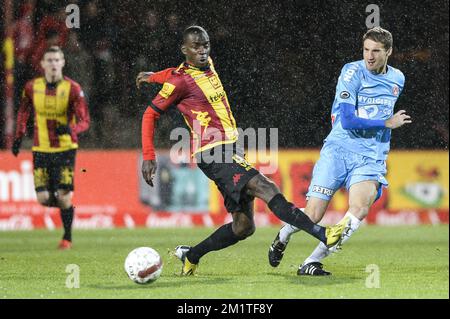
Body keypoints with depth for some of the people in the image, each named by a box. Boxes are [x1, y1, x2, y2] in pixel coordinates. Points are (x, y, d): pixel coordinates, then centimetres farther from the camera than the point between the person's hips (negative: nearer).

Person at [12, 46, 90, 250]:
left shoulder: (73, 89, -10)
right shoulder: (32, 87, -1)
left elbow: (84, 121, -11)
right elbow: (23, 111, 19)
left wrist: (70, 129, -31)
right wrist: (19, 135, 13)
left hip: (65, 149, -3)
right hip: (41, 149, 3)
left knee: (63, 197, -8)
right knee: (43, 199, -5)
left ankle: (67, 237, 14)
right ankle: (65, 204, 31)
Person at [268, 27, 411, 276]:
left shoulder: (397, 79, 10)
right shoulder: (353, 72, -9)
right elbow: (347, 121, -17)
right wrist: (387, 123, -11)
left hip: (371, 159, 3)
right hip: (338, 150, -3)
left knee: (360, 210, -25)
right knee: (313, 215, -7)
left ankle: (311, 263, -20)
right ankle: (282, 239, 29)